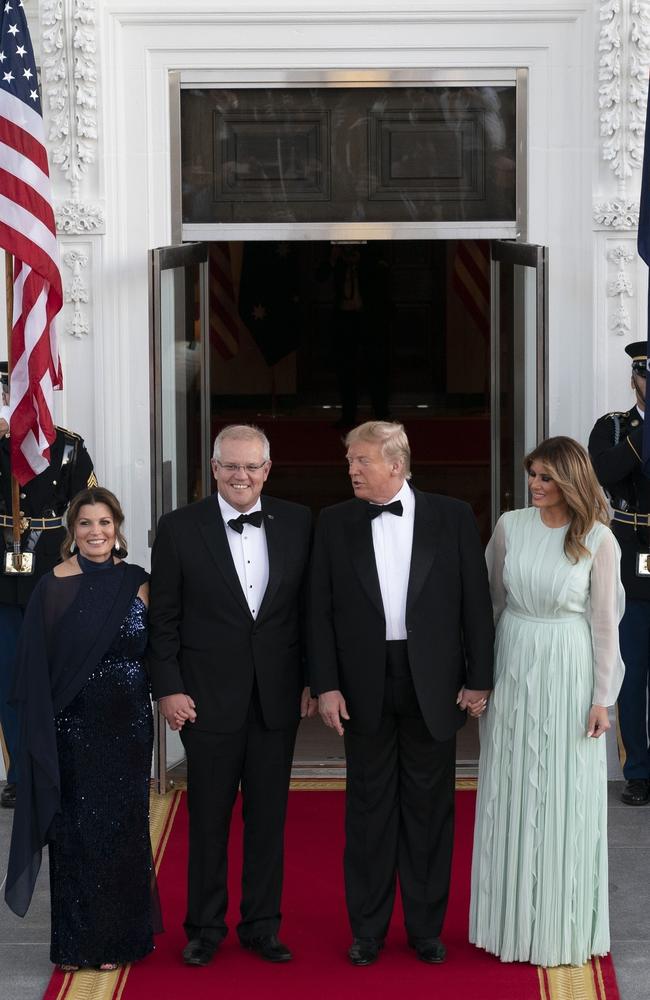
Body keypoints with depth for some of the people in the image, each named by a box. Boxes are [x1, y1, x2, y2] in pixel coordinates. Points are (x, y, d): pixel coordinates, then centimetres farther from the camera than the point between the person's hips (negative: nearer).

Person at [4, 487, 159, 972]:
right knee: (74, 831, 4)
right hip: (73, 727, -1)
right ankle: (76, 944, 13)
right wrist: (41, 732, -7)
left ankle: (118, 939, 17)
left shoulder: (139, 583, 3)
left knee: (123, 828, 6)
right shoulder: (52, 588, -3)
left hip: (127, 727, 2)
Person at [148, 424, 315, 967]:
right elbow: (164, 617, -1)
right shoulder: (180, 527, -3)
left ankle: (262, 926, 21)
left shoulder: (297, 523, 2)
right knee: (209, 819, 7)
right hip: (209, 697, -2)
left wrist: (313, 679, 3)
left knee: (269, 818, 9)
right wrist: (169, 688, -6)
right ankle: (205, 928, 20)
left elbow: (312, 607, 6)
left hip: (277, 697, 2)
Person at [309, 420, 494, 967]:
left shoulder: (453, 517, -1)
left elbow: (475, 600, 0)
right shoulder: (335, 523, 2)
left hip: (433, 685, -1)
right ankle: (368, 928, 17)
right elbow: (322, 609, 2)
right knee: (369, 807, 7)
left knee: (429, 807, 7)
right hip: (365, 685, 1)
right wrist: (326, 685, -4)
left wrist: (479, 678, -2)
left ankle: (426, 926, 18)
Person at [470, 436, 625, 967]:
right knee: (512, 797, 9)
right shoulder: (510, 526, -1)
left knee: (565, 799, 4)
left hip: (568, 673, -3)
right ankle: (514, 919, 22)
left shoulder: (598, 540, -8)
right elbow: (490, 600, 8)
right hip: (513, 667, 3)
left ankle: (563, 923, 18)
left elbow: (605, 622, -5)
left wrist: (602, 698, -6)